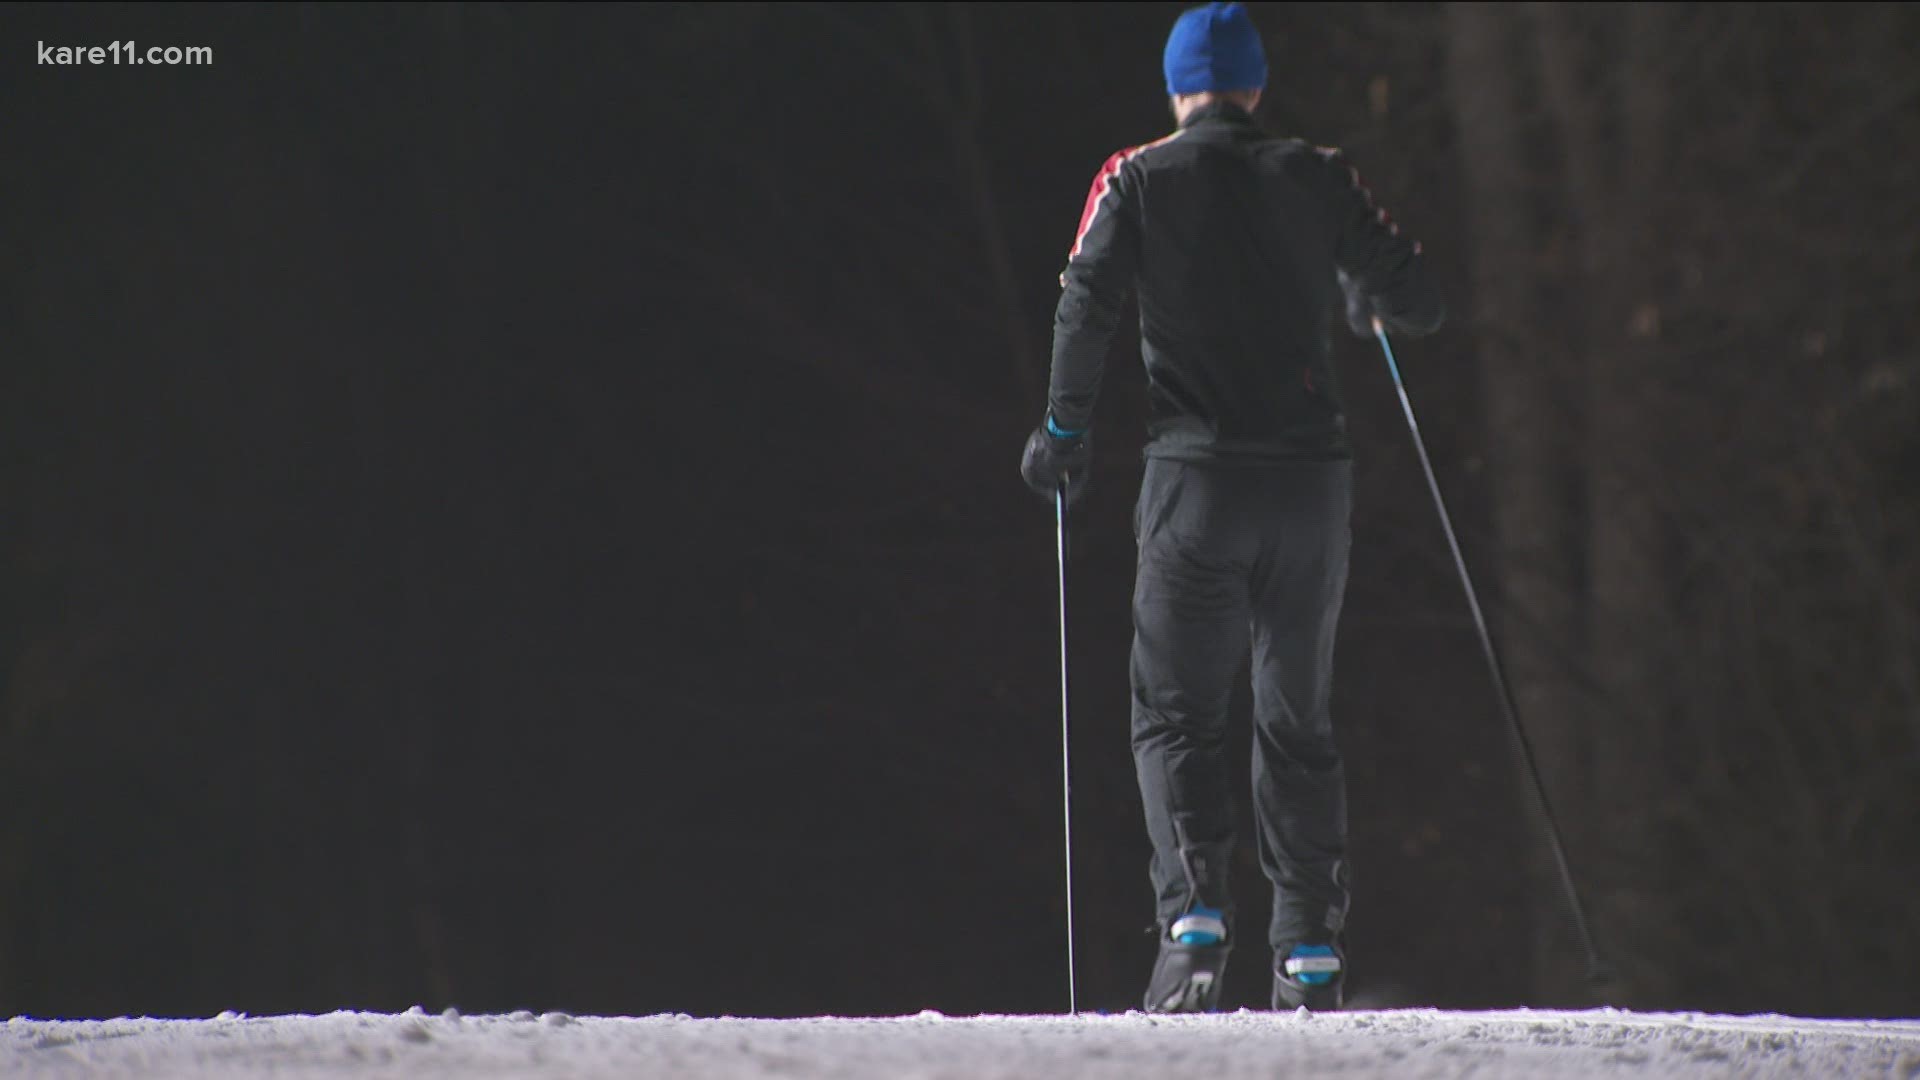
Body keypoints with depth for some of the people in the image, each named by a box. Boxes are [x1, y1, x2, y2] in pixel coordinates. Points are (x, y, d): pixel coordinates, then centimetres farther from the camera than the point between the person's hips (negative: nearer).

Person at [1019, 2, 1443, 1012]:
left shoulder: (1137, 180, 1)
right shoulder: (1315, 178, 6)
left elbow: (1084, 309, -11)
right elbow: (1419, 304, 6)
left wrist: (1063, 429, 2)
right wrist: (1361, 302, 29)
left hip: (1196, 476, -2)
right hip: (1311, 481, 2)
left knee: (1176, 714, 5)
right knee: (1297, 721, 12)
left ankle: (1194, 911, -15)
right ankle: (1311, 947, 6)